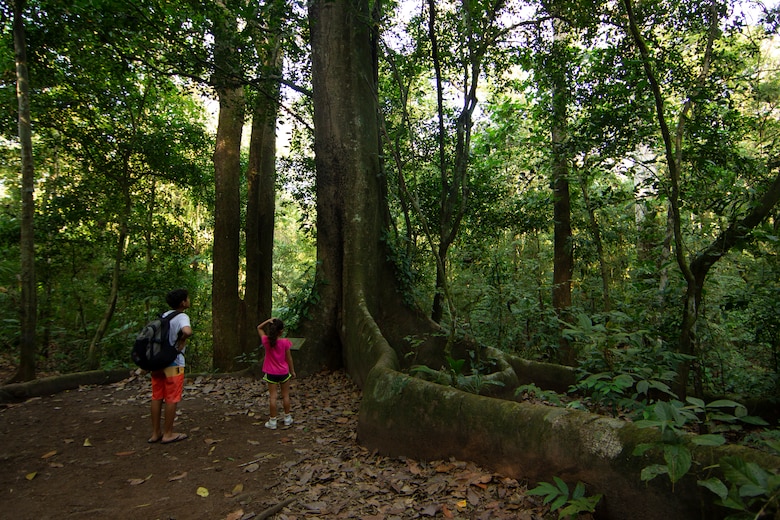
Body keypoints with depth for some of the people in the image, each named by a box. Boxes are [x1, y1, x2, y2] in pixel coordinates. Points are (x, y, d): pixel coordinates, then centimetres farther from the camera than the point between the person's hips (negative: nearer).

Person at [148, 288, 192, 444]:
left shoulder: (164, 315, 11)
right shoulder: (182, 317, -15)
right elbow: (187, 331, -36)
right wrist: (182, 342, -16)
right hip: (173, 363, -7)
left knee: (157, 397, 12)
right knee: (172, 399, 3)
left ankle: (155, 433, 21)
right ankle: (168, 434, 11)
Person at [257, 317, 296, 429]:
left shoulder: (266, 341, -11)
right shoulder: (285, 342, -14)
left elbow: (259, 328, 5)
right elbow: (289, 358, -5)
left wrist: (268, 321, -11)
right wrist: (292, 371, 8)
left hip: (271, 373, 1)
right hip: (283, 372, 0)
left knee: (273, 396, 6)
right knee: (285, 395, 13)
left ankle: (272, 421, 11)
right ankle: (287, 418, 25)